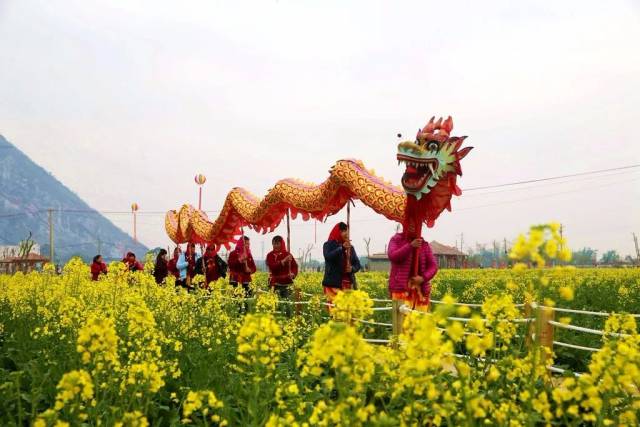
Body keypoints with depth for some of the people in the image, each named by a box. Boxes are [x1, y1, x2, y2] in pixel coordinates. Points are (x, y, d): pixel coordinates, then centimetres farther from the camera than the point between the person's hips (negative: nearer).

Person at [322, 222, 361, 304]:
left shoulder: (350, 247, 16)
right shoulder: (328, 245, 5)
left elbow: (357, 264, 14)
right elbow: (328, 257, -15)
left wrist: (352, 268, -8)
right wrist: (341, 248, -22)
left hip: (349, 283, 4)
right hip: (334, 283, -4)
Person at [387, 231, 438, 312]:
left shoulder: (424, 244, 11)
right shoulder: (396, 240, 5)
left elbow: (433, 266, 7)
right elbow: (393, 256, -13)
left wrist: (423, 278, -12)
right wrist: (410, 246, -20)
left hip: (420, 290, 3)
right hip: (401, 288, -3)